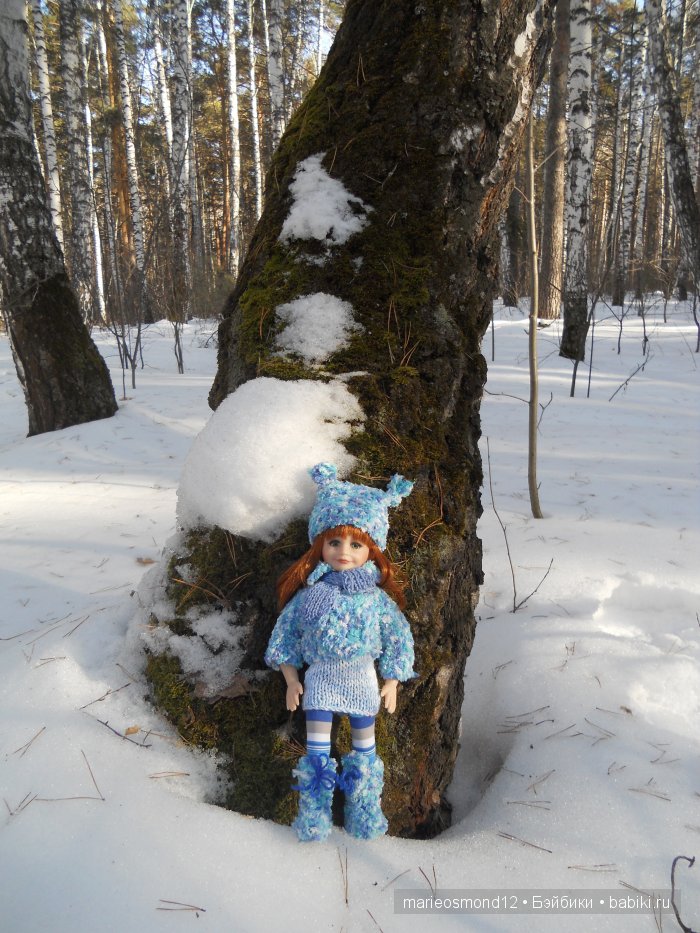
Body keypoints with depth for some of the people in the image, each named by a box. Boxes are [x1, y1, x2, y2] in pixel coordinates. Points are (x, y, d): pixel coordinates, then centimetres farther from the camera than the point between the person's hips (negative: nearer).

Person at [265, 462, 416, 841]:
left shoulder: (377, 598, -8)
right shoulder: (309, 595, -8)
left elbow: (399, 637, -1)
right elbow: (285, 632, 1)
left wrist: (391, 683, 0)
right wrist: (291, 680, 2)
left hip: (362, 677, 1)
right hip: (319, 675, 0)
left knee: (364, 739, 14)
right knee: (317, 747, 6)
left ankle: (365, 810, 33)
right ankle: (314, 812, 23)